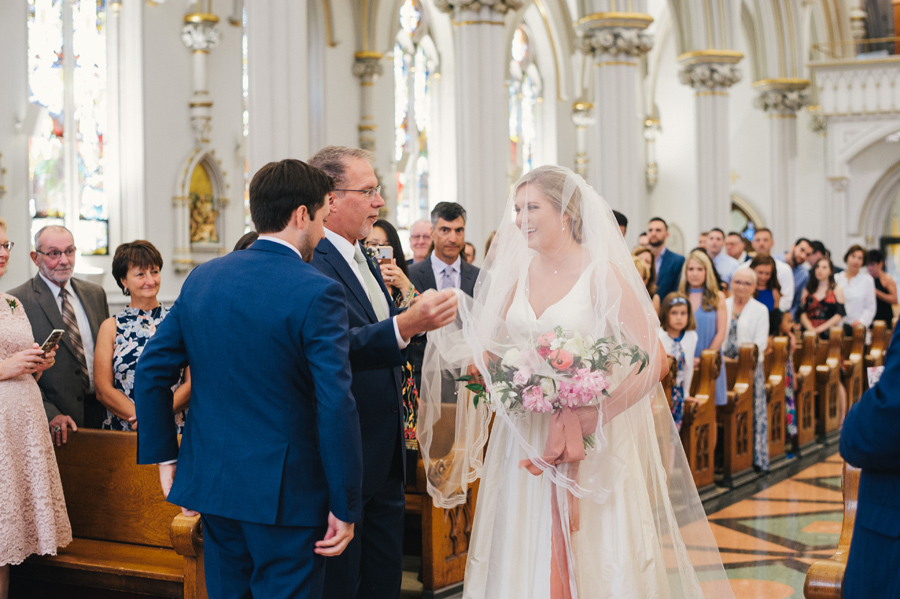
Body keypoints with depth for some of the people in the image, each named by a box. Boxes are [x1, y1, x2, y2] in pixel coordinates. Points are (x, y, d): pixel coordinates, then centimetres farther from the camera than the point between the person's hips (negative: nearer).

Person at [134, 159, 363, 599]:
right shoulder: (316, 293, -15)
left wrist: (165, 459, 14)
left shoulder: (202, 278, 4)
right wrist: (346, 507, -12)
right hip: (286, 494, -6)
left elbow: (151, 372, 7)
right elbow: (336, 406, -19)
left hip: (210, 481, 6)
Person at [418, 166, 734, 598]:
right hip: (522, 446, 5)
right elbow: (491, 351, 13)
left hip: (594, 450, -5)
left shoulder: (603, 274, -9)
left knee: (593, 561, 1)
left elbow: (654, 361, -14)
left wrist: (588, 420, -21)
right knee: (525, 561, 8)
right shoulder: (515, 275, 8)